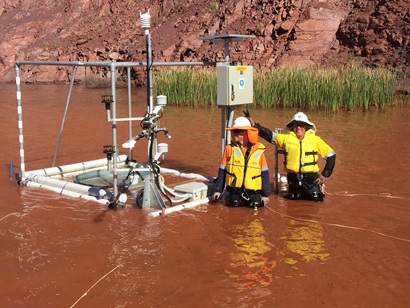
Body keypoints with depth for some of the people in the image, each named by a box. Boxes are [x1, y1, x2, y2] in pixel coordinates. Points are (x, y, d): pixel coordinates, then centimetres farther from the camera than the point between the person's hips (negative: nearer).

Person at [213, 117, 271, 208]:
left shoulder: (258, 150, -5)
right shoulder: (229, 148, -4)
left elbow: (264, 173, 1)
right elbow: (222, 171, 3)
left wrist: (265, 194, 1)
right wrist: (218, 190, 2)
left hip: (253, 191, 0)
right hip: (235, 190, 0)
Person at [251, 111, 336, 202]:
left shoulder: (315, 139, 0)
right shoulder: (286, 138, 2)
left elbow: (331, 155, 5)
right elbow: (269, 135, -6)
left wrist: (325, 175, 2)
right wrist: (254, 125, -19)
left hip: (311, 178, -2)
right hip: (293, 178, 2)